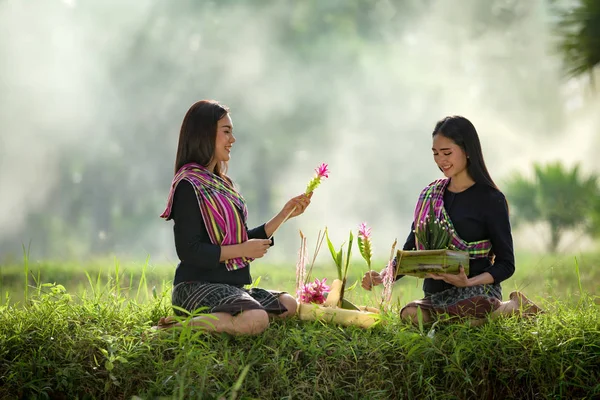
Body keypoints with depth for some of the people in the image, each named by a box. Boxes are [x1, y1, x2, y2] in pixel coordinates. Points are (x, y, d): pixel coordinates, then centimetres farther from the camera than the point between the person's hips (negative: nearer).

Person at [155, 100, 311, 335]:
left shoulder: (220, 183, 18)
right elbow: (189, 252, -18)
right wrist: (244, 249, -14)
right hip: (197, 287, -10)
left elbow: (241, 240, 20)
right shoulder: (188, 186, -11)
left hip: (229, 286, 10)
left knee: (288, 305, 6)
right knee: (255, 320, -32)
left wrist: (285, 214, 16)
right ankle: (176, 328, -19)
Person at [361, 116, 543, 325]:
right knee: (409, 314, -28)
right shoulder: (429, 195, 14)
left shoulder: (491, 199, -2)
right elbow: (410, 251, 16)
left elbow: (506, 264, -1)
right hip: (435, 295, 5)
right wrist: (382, 276, -4)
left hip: (477, 292, -5)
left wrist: (468, 282, -19)